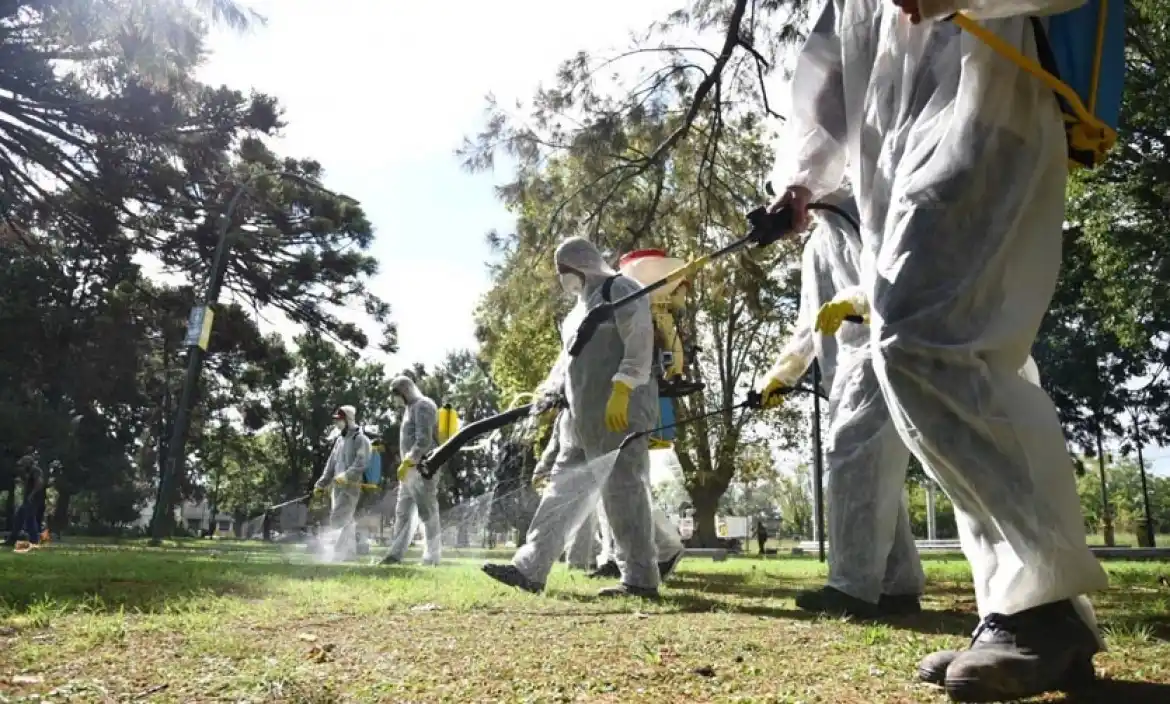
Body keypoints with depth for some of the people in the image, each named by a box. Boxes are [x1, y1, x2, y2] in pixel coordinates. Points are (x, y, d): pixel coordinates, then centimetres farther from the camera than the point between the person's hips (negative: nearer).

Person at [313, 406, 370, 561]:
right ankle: (349, 553, 16)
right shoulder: (339, 440, 19)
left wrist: (345, 477, -29)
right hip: (337, 486, 8)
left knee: (338, 521, -13)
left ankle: (338, 554, -9)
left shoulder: (360, 440, -7)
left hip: (351, 487, -8)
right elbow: (331, 464, 20)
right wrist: (321, 484, 15)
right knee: (344, 521, 9)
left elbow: (360, 465, -18)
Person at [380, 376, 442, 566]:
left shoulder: (423, 406, -10)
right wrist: (406, 464, 18)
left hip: (422, 469, -10)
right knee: (403, 512, 9)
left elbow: (424, 441, -20)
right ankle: (395, 554, 12)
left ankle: (432, 558, -1)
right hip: (411, 470, 10)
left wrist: (406, 463, -23)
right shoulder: (411, 408, 21)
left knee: (428, 513, -6)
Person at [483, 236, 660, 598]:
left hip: (621, 410, -10)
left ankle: (641, 580, -2)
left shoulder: (621, 290, -3)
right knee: (563, 489, 8)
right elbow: (570, 355, 31)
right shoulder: (583, 305, 26)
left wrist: (621, 389, -25)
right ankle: (529, 569, 12)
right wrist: (547, 391, 22)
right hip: (584, 415, 10)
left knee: (622, 490, -9)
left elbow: (640, 342, -16)